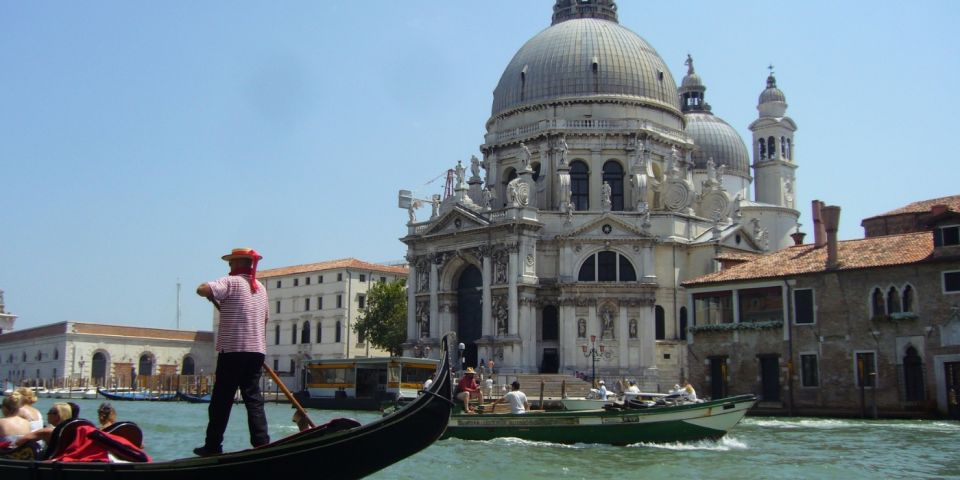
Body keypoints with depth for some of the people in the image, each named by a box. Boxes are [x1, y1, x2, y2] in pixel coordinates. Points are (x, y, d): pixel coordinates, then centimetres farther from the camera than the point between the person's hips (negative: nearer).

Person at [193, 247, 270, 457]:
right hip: (257, 350, 6)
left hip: (232, 350, -6)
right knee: (253, 398, 6)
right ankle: (262, 443, -3)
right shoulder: (261, 288, 17)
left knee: (221, 400, 2)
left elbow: (202, 289, -20)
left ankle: (213, 446, 6)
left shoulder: (231, 282, -6)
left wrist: (213, 297, 1)